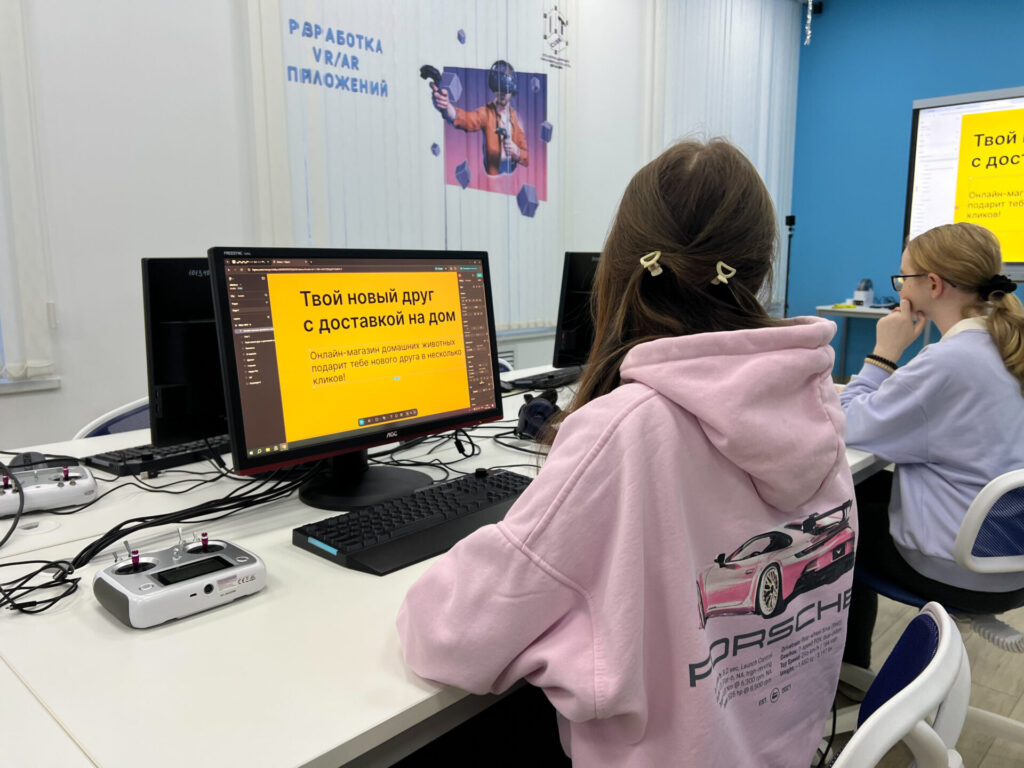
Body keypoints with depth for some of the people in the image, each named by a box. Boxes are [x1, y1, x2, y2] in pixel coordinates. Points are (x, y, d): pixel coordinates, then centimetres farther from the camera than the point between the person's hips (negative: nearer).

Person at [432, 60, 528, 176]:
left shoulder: (516, 117, 5)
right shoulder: (487, 112, -6)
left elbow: (526, 158, 7)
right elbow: (467, 119, -28)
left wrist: (517, 153, -15)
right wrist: (446, 106, -48)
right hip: (492, 178, -3)